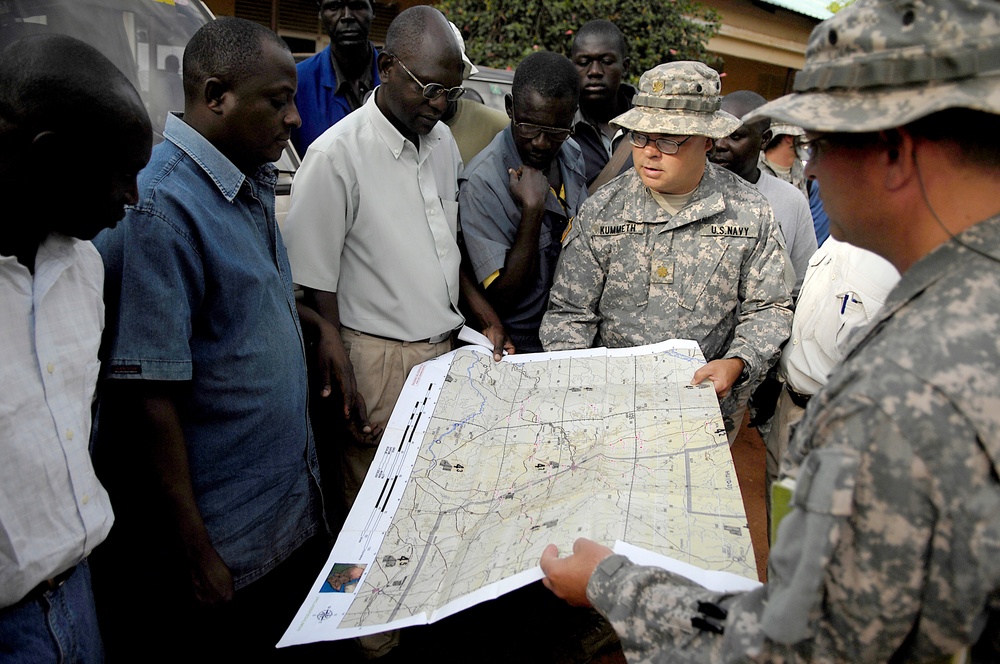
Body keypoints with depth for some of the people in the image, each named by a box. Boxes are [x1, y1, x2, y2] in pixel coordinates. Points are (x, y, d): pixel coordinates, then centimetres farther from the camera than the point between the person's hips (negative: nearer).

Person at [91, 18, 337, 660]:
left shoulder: (253, 184, 4)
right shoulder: (162, 208, -23)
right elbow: (150, 397, -24)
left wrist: (317, 324, 4)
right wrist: (195, 554, -19)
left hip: (293, 506, 8)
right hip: (225, 545, -8)